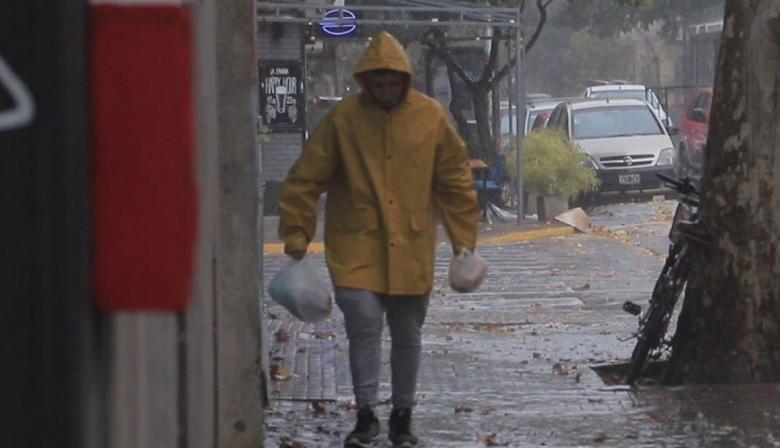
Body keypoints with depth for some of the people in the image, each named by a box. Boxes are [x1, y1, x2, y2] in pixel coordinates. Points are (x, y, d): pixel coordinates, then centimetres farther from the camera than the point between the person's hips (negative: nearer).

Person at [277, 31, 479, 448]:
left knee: (407, 334, 10)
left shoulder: (431, 116, -2)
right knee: (364, 323, -13)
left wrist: (463, 240, 5)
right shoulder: (343, 118, -6)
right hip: (356, 246, -2)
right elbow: (305, 179, -2)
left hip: (411, 249, 2)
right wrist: (297, 238, -5)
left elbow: (456, 181, 7)